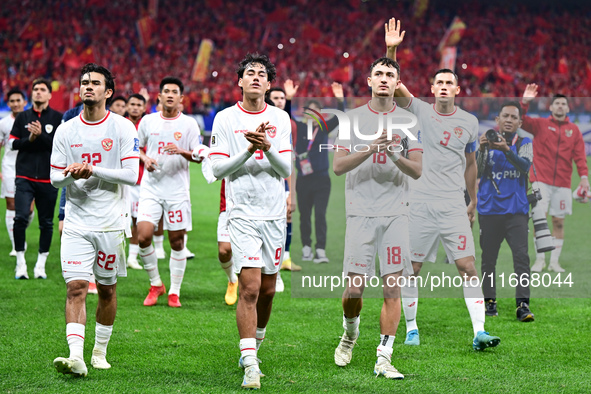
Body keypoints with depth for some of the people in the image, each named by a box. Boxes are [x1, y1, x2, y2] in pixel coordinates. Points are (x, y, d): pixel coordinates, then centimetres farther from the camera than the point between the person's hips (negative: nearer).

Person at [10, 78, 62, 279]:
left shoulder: (58, 118, 2)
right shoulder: (23, 117, 10)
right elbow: (14, 142, 7)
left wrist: (41, 135, -18)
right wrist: (29, 139, -10)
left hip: (48, 178, -1)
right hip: (25, 177, 1)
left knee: (46, 223, 4)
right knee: (20, 217, -12)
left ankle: (41, 264, 16)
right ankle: (20, 262, -2)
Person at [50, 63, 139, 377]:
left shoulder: (123, 128, -3)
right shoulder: (65, 131, 5)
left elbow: (131, 175, -10)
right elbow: (55, 177, 7)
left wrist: (93, 170, -19)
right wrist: (71, 175, -15)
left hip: (110, 221, -1)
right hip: (76, 222, 1)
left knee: (107, 289, 9)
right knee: (75, 288, -11)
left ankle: (100, 351, 25)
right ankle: (76, 356, -19)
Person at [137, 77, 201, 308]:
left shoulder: (189, 124, 1)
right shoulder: (148, 121, 7)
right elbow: (138, 148, 17)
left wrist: (181, 151, -21)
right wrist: (145, 159, -5)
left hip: (177, 190, -1)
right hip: (151, 187, 1)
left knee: (177, 241, 1)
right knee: (143, 236, -12)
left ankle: (174, 291, 13)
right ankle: (155, 284, 7)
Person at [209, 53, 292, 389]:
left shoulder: (280, 119, 6)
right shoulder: (225, 119, 1)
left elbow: (287, 169, 0)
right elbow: (218, 169, -3)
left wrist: (267, 147, -18)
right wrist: (248, 150, -16)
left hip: (274, 213, 3)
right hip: (243, 213, -3)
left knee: (267, 289, 9)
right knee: (250, 288, -13)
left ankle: (255, 342, 33)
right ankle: (250, 365, -13)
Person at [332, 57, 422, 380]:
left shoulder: (408, 121, 8)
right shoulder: (353, 118, 5)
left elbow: (417, 170, 2)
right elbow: (338, 166, -3)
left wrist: (395, 156, -17)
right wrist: (370, 150, -18)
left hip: (395, 213, 1)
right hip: (361, 211, -1)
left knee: (392, 287, -5)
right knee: (354, 286, -3)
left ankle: (384, 358, -1)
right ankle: (350, 332, 28)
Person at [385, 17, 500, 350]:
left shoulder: (469, 122, 8)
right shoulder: (420, 112, 2)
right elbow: (393, 86, -12)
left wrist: (473, 203, 22)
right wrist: (391, 51, -25)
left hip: (454, 206, 1)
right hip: (419, 205, -1)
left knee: (468, 266, -8)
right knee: (412, 269, 3)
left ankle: (479, 332, -11)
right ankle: (411, 329, 18)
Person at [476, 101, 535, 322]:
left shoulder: (524, 144, 7)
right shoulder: (487, 142, 7)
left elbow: (525, 165, -14)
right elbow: (477, 173, -5)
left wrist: (506, 149, -30)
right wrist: (481, 150, -22)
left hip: (516, 211, -1)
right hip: (489, 210, 1)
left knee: (521, 256, -12)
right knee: (488, 258, 5)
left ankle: (523, 304, -16)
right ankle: (489, 302, 16)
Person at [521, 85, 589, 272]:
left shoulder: (574, 130, 10)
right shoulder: (540, 124, 6)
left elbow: (580, 155, 5)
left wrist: (584, 176, -7)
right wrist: (525, 102, -22)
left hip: (563, 183, 2)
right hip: (541, 180, -2)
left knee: (559, 221, 2)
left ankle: (555, 262, 9)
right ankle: (539, 259, -1)